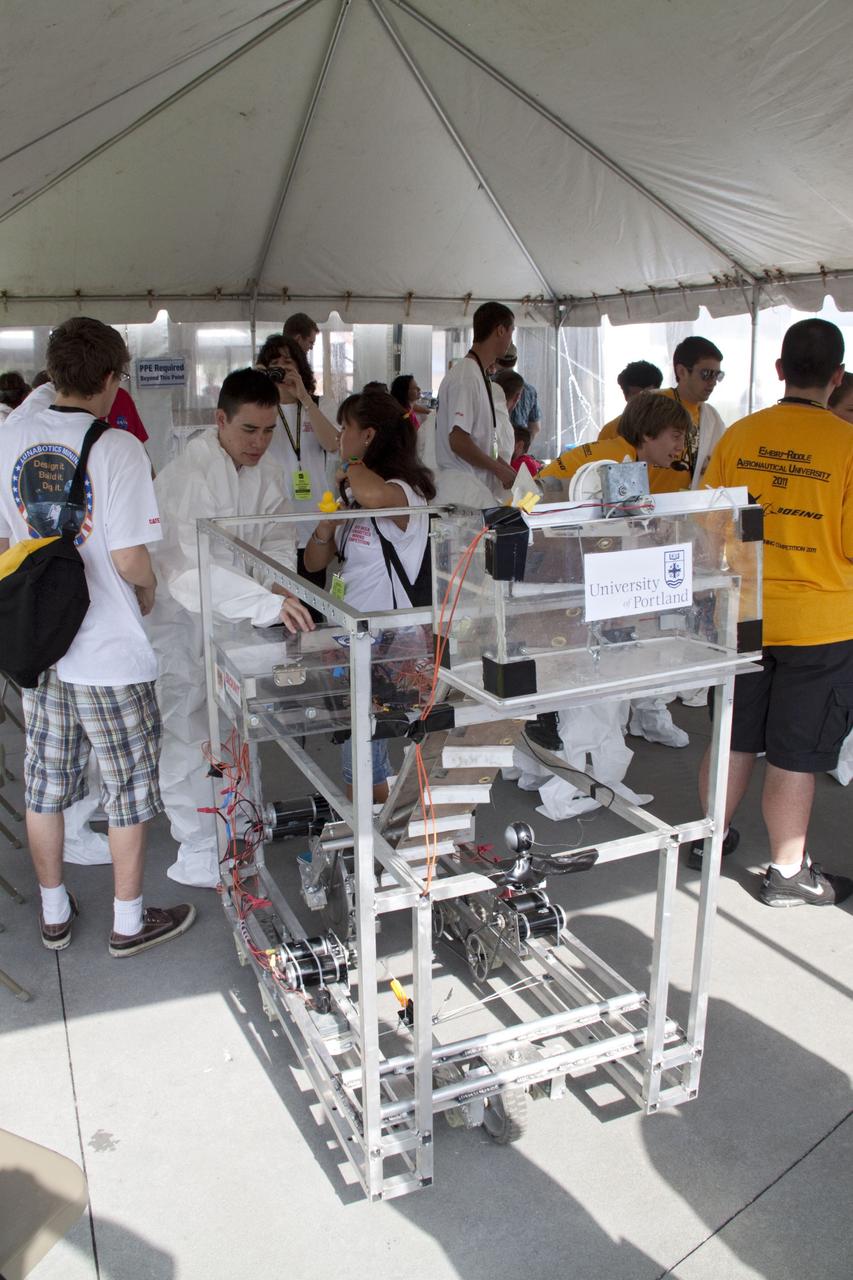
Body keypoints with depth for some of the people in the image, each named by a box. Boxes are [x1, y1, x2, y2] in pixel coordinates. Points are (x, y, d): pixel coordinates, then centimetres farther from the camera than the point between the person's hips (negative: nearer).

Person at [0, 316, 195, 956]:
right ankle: (129, 921, 24)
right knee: (130, 788, 11)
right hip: (109, 651, -6)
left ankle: (54, 913, 34)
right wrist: (149, 591, 0)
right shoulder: (117, 448, -17)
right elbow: (130, 561, -21)